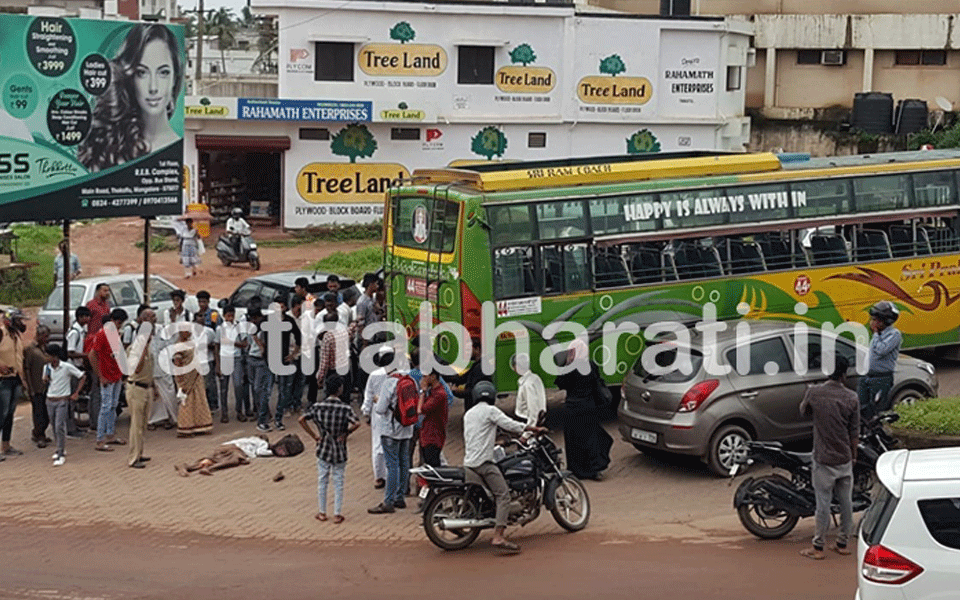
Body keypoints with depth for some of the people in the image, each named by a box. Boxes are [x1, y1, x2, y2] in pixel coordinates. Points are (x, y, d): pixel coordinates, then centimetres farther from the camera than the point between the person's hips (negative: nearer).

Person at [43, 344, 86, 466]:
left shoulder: (67, 367, -9)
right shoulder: (46, 367, 6)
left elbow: (82, 377, -2)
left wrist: (76, 393, -5)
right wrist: (45, 379, 1)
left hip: (62, 400, -5)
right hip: (50, 400, 5)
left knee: (60, 427, -12)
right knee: (55, 427, 11)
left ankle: (61, 455, -10)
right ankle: (60, 448, 29)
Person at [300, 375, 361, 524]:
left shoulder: (318, 406, -6)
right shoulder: (345, 408, -14)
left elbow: (301, 420, -10)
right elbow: (356, 423, -27)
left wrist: (314, 435, -3)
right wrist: (345, 433, -10)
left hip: (323, 449, 2)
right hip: (339, 450, -2)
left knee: (322, 481, 15)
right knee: (338, 482, 9)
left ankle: (322, 513, 21)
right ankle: (337, 514, 13)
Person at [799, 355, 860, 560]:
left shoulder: (814, 393, -10)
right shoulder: (851, 398, -6)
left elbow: (803, 411, 12)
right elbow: (854, 433, 0)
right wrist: (853, 455, 13)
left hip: (824, 459, -2)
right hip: (845, 459, 2)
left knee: (823, 503, 2)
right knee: (846, 501, 13)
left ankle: (818, 547, 7)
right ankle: (842, 543, 22)